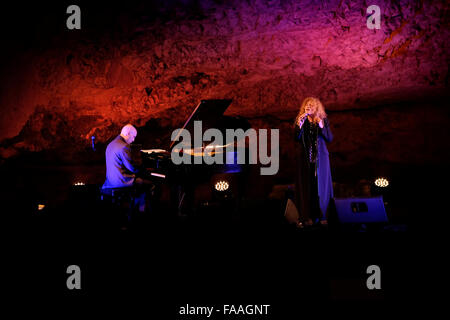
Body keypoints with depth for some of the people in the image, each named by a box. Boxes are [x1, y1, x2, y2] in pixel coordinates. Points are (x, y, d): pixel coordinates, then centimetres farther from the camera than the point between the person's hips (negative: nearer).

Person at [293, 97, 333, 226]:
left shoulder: (323, 120, 5)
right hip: (305, 157, 0)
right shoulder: (300, 120, 6)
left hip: (320, 157, 0)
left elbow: (330, 138, -2)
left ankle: (322, 216, 3)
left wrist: (322, 127, -15)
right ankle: (307, 217, -2)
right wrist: (299, 125, -16)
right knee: (306, 186, -3)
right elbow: (296, 139, -3)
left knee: (321, 185, -2)